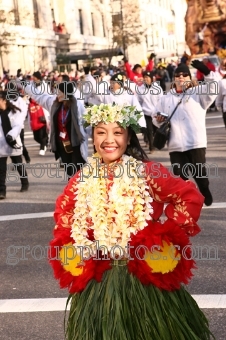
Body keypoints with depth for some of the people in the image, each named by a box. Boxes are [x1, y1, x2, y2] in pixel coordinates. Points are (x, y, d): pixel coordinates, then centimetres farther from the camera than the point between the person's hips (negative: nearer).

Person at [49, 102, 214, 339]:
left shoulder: (148, 173, -10)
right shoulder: (81, 181, 0)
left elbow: (191, 197, -5)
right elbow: (63, 218, 15)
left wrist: (169, 236, -7)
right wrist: (76, 254, 3)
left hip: (146, 275, -2)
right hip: (97, 280, 3)